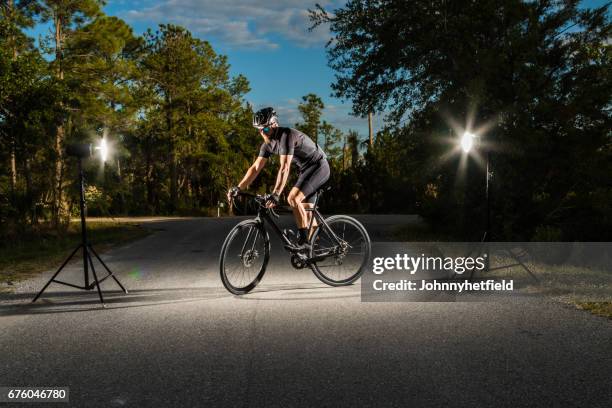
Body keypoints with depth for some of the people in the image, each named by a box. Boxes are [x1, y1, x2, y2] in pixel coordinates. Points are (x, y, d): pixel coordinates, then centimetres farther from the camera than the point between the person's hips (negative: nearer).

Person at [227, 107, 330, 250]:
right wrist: (238, 188, -10)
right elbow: (255, 168, 0)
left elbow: (285, 168, -35)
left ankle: (303, 240, -16)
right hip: (305, 169, 9)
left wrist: (275, 194, -43)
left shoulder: (286, 135, -26)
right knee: (306, 210, 10)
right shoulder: (267, 144, 0)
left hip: (318, 167, -9)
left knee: (293, 198, -24)